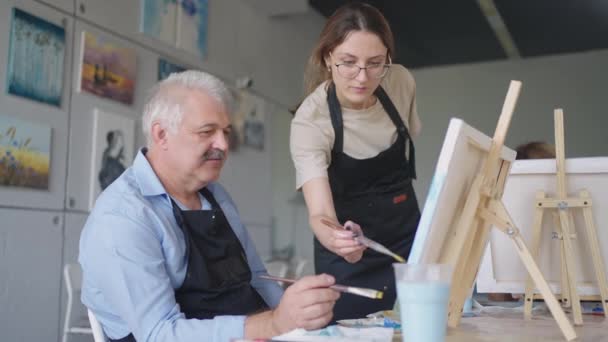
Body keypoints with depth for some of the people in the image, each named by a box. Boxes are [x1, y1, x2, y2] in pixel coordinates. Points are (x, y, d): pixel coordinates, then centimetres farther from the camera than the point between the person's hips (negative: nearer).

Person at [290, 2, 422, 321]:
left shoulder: (402, 82, -12)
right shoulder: (309, 121, -25)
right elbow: (319, 213, -36)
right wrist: (334, 238, -57)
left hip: (407, 236, 4)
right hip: (349, 254, -4)